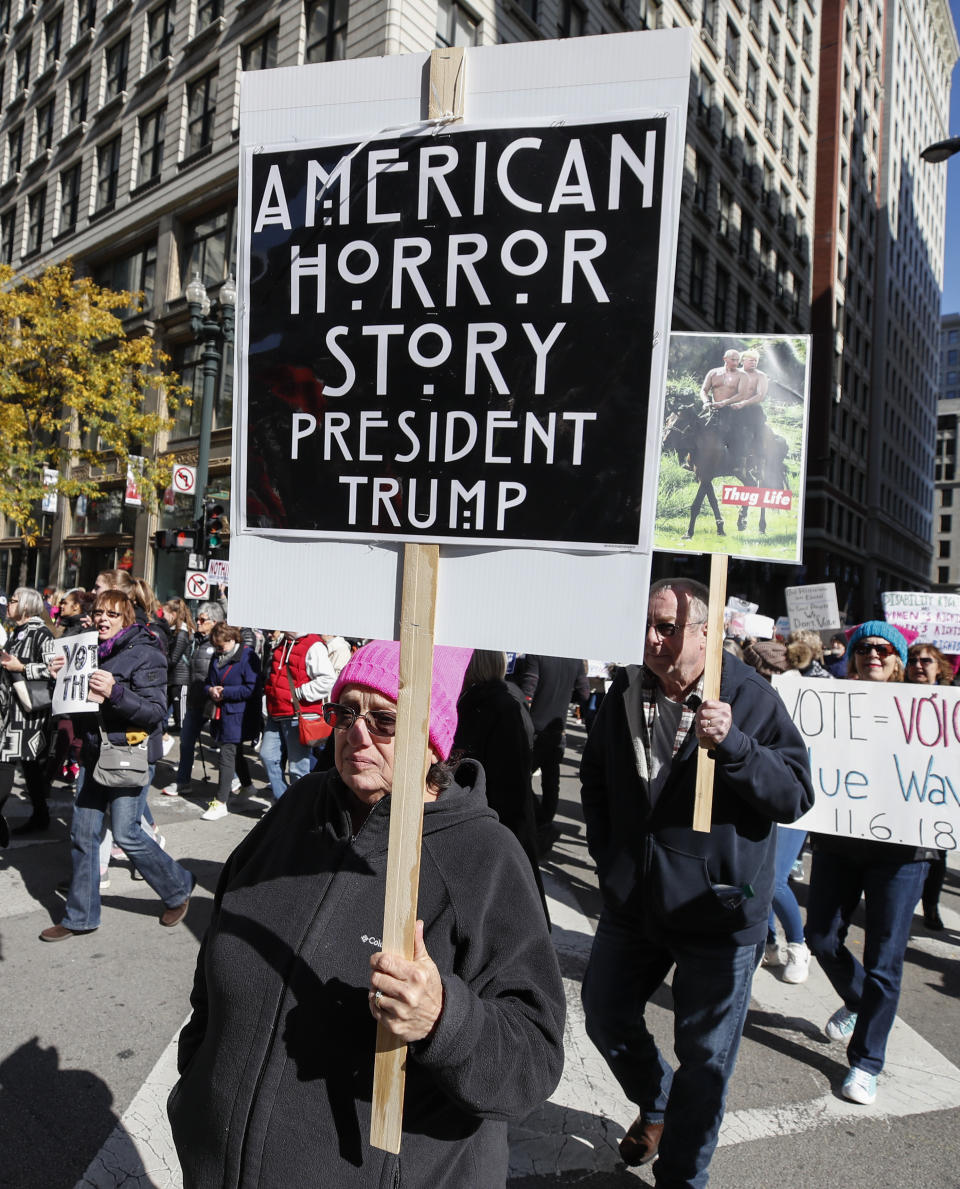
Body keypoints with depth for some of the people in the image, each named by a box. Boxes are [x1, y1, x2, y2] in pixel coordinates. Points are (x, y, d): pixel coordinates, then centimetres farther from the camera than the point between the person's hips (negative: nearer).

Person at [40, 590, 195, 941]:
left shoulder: (145, 654, -11)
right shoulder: (94, 651, 11)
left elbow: (156, 711, -17)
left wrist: (115, 692, -30)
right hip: (96, 753, 7)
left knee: (126, 833, -5)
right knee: (83, 834, 8)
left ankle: (178, 889, 17)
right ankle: (80, 917, 21)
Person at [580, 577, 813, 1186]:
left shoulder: (751, 696, -13)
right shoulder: (624, 693, -1)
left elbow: (797, 793, -16)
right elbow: (596, 781, 14)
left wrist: (732, 744, -31)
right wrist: (609, 857, 10)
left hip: (717, 911, -4)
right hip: (632, 903, 5)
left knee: (704, 1054, 9)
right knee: (606, 1015, 20)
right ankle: (656, 1104, 50)